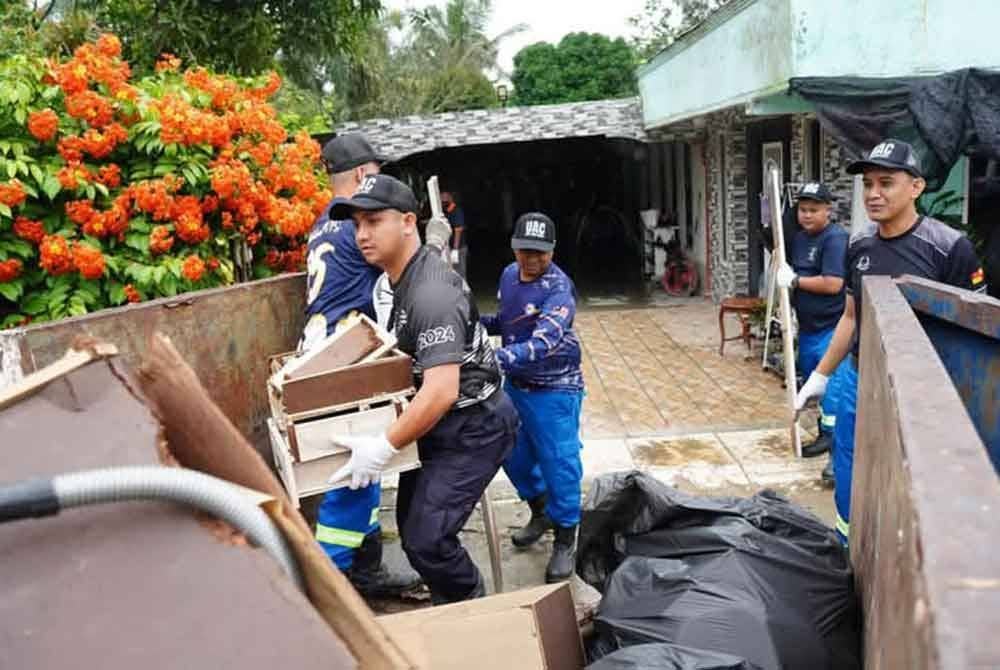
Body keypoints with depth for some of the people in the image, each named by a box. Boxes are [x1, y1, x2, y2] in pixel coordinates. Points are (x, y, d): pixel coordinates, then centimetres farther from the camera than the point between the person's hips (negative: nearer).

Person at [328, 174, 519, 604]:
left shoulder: (431, 294, -26)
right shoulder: (406, 275, 6)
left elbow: (442, 390, -31)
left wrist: (385, 446, -28)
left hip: (474, 428, -10)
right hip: (445, 423, 10)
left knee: (425, 539, -12)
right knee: (411, 524, 16)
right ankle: (449, 606, 36)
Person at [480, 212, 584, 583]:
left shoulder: (559, 290, -23)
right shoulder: (509, 274, 1)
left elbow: (543, 343, -36)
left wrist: (497, 358, -49)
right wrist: (478, 322, -3)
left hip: (554, 390, -7)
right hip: (515, 385, 8)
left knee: (559, 463, -1)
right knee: (513, 454, 18)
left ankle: (565, 540, 18)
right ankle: (540, 512, 43)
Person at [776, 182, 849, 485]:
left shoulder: (836, 239, -15)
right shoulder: (798, 236, 10)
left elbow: (833, 284, -24)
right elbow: (785, 266, 28)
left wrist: (794, 280, -17)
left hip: (831, 328, -9)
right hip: (808, 326, 9)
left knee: (831, 385, -8)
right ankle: (826, 434, 33)